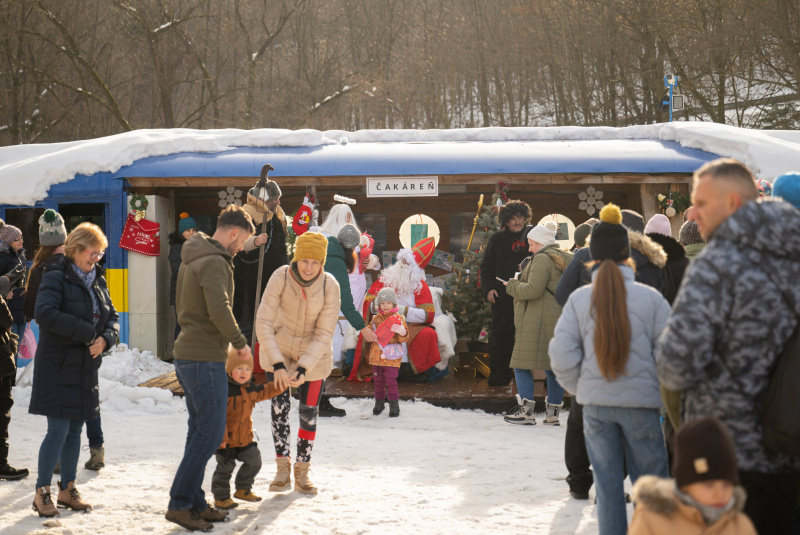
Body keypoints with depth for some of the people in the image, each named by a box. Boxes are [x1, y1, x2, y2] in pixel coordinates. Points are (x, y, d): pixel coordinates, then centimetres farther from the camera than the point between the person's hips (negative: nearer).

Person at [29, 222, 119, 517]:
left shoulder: (97, 281, 13)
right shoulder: (56, 277, -10)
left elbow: (112, 316, 15)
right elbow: (44, 313, -24)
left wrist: (106, 338, -8)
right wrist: (87, 332, -23)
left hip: (85, 366, 7)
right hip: (57, 366, -7)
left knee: (75, 429, 12)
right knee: (58, 430, -9)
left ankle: (67, 489, 22)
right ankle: (42, 492, 0)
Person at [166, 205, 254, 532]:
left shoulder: (191, 259, 16)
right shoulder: (214, 262, -15)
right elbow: (219, 309, -25)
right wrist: (240, 342, -13)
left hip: (187, 354, 10)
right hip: (205, 358, -10)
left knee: (200, 432, 14)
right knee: (210, 434, -6)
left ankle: (195, 503, 17)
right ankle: (180, 504, -4)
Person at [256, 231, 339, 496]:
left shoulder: (330, 286, -22)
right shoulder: (281, 278, -24)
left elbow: (324, 334, -19)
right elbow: (263, 324, -22)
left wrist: (303, 369, -28)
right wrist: (277, 365, -27)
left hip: (313, 354, 0)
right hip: (279, 349, 0)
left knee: (309, 411, 4)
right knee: (280, 406, -6)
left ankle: (302, 472, 16)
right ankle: (283, 469, 4)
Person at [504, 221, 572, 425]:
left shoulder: (542, 259, -11)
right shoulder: (565, 259, 17)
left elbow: (533, 289, -19)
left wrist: (513, 285, -2)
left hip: (539, 321, -9)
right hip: (561, 320, 9)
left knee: (523, 364, -3)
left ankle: (526, 410, -8)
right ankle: (553, 412, 8)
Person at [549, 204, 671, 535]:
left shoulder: (579, 299, -2)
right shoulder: (650, 298, -7)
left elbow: (562, 357, -3)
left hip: (596, 404, 2)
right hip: (641, 401, -2)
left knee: (607, 485, 10)